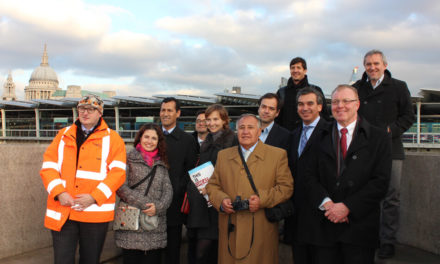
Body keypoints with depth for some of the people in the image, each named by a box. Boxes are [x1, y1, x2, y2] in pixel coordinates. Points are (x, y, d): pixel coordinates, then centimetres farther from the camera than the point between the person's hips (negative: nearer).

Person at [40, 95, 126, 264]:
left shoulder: (112, 139, 4)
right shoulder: (64, 135, 13)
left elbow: (118, 172, -5)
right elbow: (48, 166, 6)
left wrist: (94, 197, -16)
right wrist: (59, 193, -10)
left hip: (95, 211, -1)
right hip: (62, 212, 2)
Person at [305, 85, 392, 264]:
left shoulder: (379, 138, 2)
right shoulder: (321, 138, 10)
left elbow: (380, 182, -5)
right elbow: (310, 176, 5)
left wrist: (347, 206, -13)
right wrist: (326, 203, -12)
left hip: (360, 224, -2)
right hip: (324, 225, 2)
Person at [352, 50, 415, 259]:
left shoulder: (398, 87, 4)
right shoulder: (357, 88, 11)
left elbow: (409, 116, 4)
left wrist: (391, 130, -10)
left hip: (390, 149, -2)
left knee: (391, 197, 1)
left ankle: (387, 241, 12)